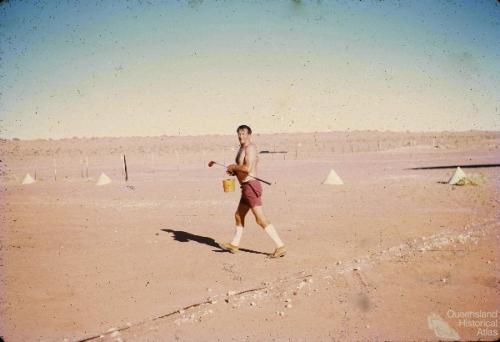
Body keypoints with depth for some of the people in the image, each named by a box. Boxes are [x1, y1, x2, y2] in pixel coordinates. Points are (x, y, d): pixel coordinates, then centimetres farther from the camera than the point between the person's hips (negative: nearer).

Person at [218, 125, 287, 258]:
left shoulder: (250, 148, -14)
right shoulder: (242, 149, 18)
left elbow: (248, 168, -27)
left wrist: (234, 167, -11)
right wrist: (234, 170, 8)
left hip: (251, 187, -11)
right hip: (247, 188, 11)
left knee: (261, 219, -12)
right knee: (238, 216, 21)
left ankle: (280, 246, -12)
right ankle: (234, 245, 35)